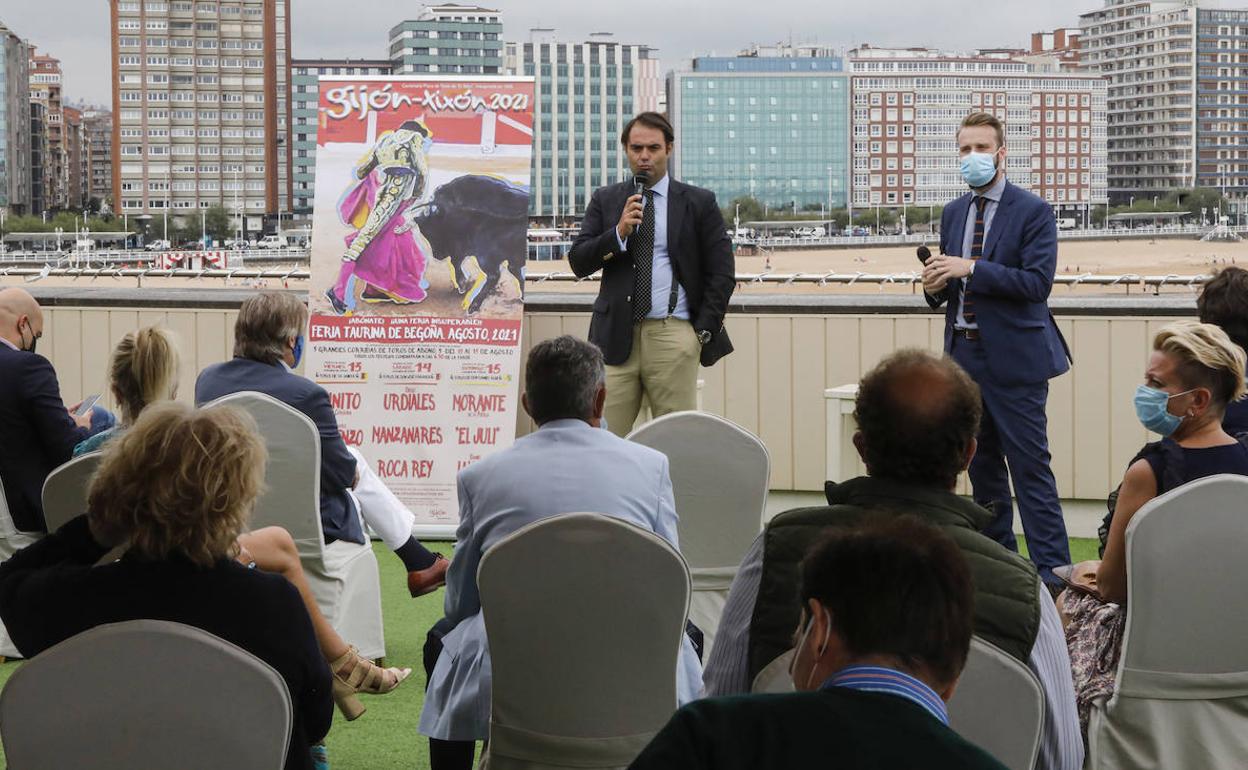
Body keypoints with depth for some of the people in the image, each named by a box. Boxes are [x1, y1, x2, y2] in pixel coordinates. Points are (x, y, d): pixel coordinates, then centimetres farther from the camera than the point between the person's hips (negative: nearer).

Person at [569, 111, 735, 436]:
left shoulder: (699, 203, 7)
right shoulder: (605, 200, 13)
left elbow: (722, 274, 6)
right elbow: (578, 261, 6)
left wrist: (703, 332, -2)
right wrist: (619, 232, -9)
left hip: (672, 335, -1)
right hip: (616, 335, 2)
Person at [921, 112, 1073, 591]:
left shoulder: (1032, 212, -7)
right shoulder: (953, 214, 13)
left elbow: (1037, 281, -17)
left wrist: (969, 269, -22)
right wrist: (936, 286, -4)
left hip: (1013, 358, -7)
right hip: (965, 354, 7)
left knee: (1030, 467, -7)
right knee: (982, 466, 13)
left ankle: (1052, 571, -5)